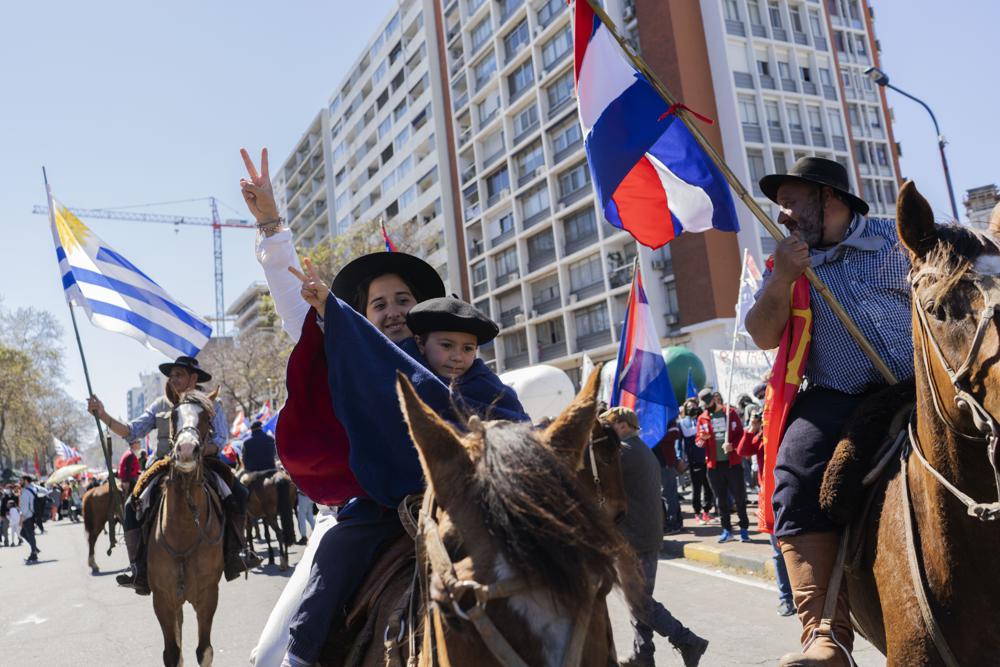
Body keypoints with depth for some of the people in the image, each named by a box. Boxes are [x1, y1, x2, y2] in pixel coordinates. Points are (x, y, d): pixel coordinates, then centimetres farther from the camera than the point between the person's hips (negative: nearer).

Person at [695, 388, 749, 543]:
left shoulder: (730, 412, 0)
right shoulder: (702, 418, 5)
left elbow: (740, 434, -1)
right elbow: (699, 442, 7)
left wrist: (732, 445, -19)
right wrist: (702, 440, -16)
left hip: (733, 462, -2)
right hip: (714, 465, 2)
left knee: (739, 496, 4)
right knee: (721, 498, 8)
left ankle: (744, 528, 16)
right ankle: (727, 529, 18)